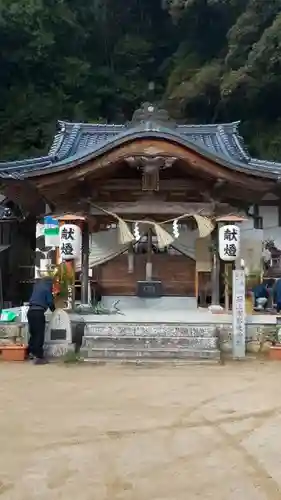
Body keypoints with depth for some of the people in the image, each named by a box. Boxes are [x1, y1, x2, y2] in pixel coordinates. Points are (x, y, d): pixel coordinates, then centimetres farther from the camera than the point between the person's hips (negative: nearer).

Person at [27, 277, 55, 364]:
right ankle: (39, 357, -6)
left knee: (33, 333, 19)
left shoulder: (37, 286, 20)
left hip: (30, 311, 7)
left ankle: (31, 352, 28)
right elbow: (50, 302, -2)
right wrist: (54, 310, 19)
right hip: (38, 312, -7)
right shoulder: (47, 289, -1)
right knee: (39, 335, -4)